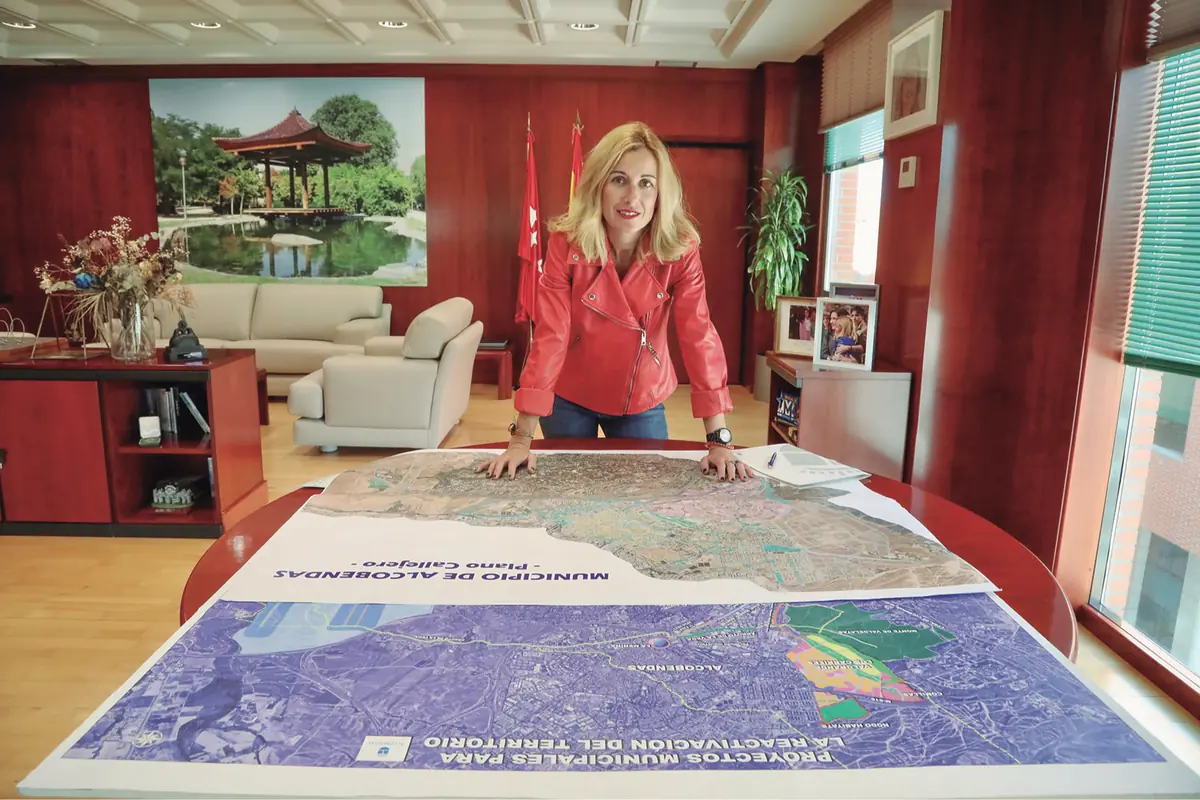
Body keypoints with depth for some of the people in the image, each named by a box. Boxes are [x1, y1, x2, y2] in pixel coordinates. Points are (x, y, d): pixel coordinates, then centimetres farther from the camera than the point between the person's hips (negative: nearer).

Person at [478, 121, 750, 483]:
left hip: (642, 402, 1)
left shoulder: (681, 250, -19)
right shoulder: (566, 242, -22)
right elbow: (549, 336, -24)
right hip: (571, 399, 0)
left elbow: (699, 336, -21)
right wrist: (521, 438, -27)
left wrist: (719, 440, -25)